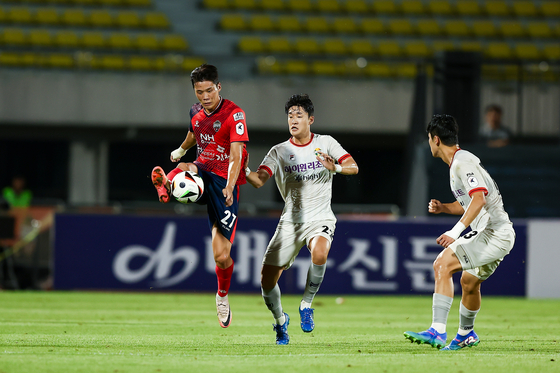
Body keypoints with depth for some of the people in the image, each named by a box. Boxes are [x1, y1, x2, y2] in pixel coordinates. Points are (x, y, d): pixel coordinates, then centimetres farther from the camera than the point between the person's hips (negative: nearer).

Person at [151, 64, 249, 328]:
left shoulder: (234, 114, -12)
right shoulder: (196, 112, 7)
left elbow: (236, 155, -22)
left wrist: (229, 186, -38)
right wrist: (180, 151, 53)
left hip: (224, 182, -4)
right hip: (202, 171, 4)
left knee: (221, 256, -3)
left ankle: (222, 296, 22)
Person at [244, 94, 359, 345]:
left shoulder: (326, 143, 1)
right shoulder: (279, 152, 2)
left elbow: (354, 167, -6)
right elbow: (259, 181, -11)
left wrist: (336, 167, -28)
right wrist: (245, 172, -34)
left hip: (320, 219, -2)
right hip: (290, 221, 2)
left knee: (319, 254, -36)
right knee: (267, 280, -3)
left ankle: (306, 305, -12)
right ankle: (280, 321, 27)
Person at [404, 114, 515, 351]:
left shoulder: (463, 162, -15)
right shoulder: (455, 164, 17)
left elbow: (479, 198, -28)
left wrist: (455, 231, -33)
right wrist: (441, 207, 11)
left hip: (495, 233, -10)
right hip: (490, 233, 10)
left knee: (442, 265, -20)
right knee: (469, 282, 26)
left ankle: (437, 331, -27)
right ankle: (466, 335, 48)